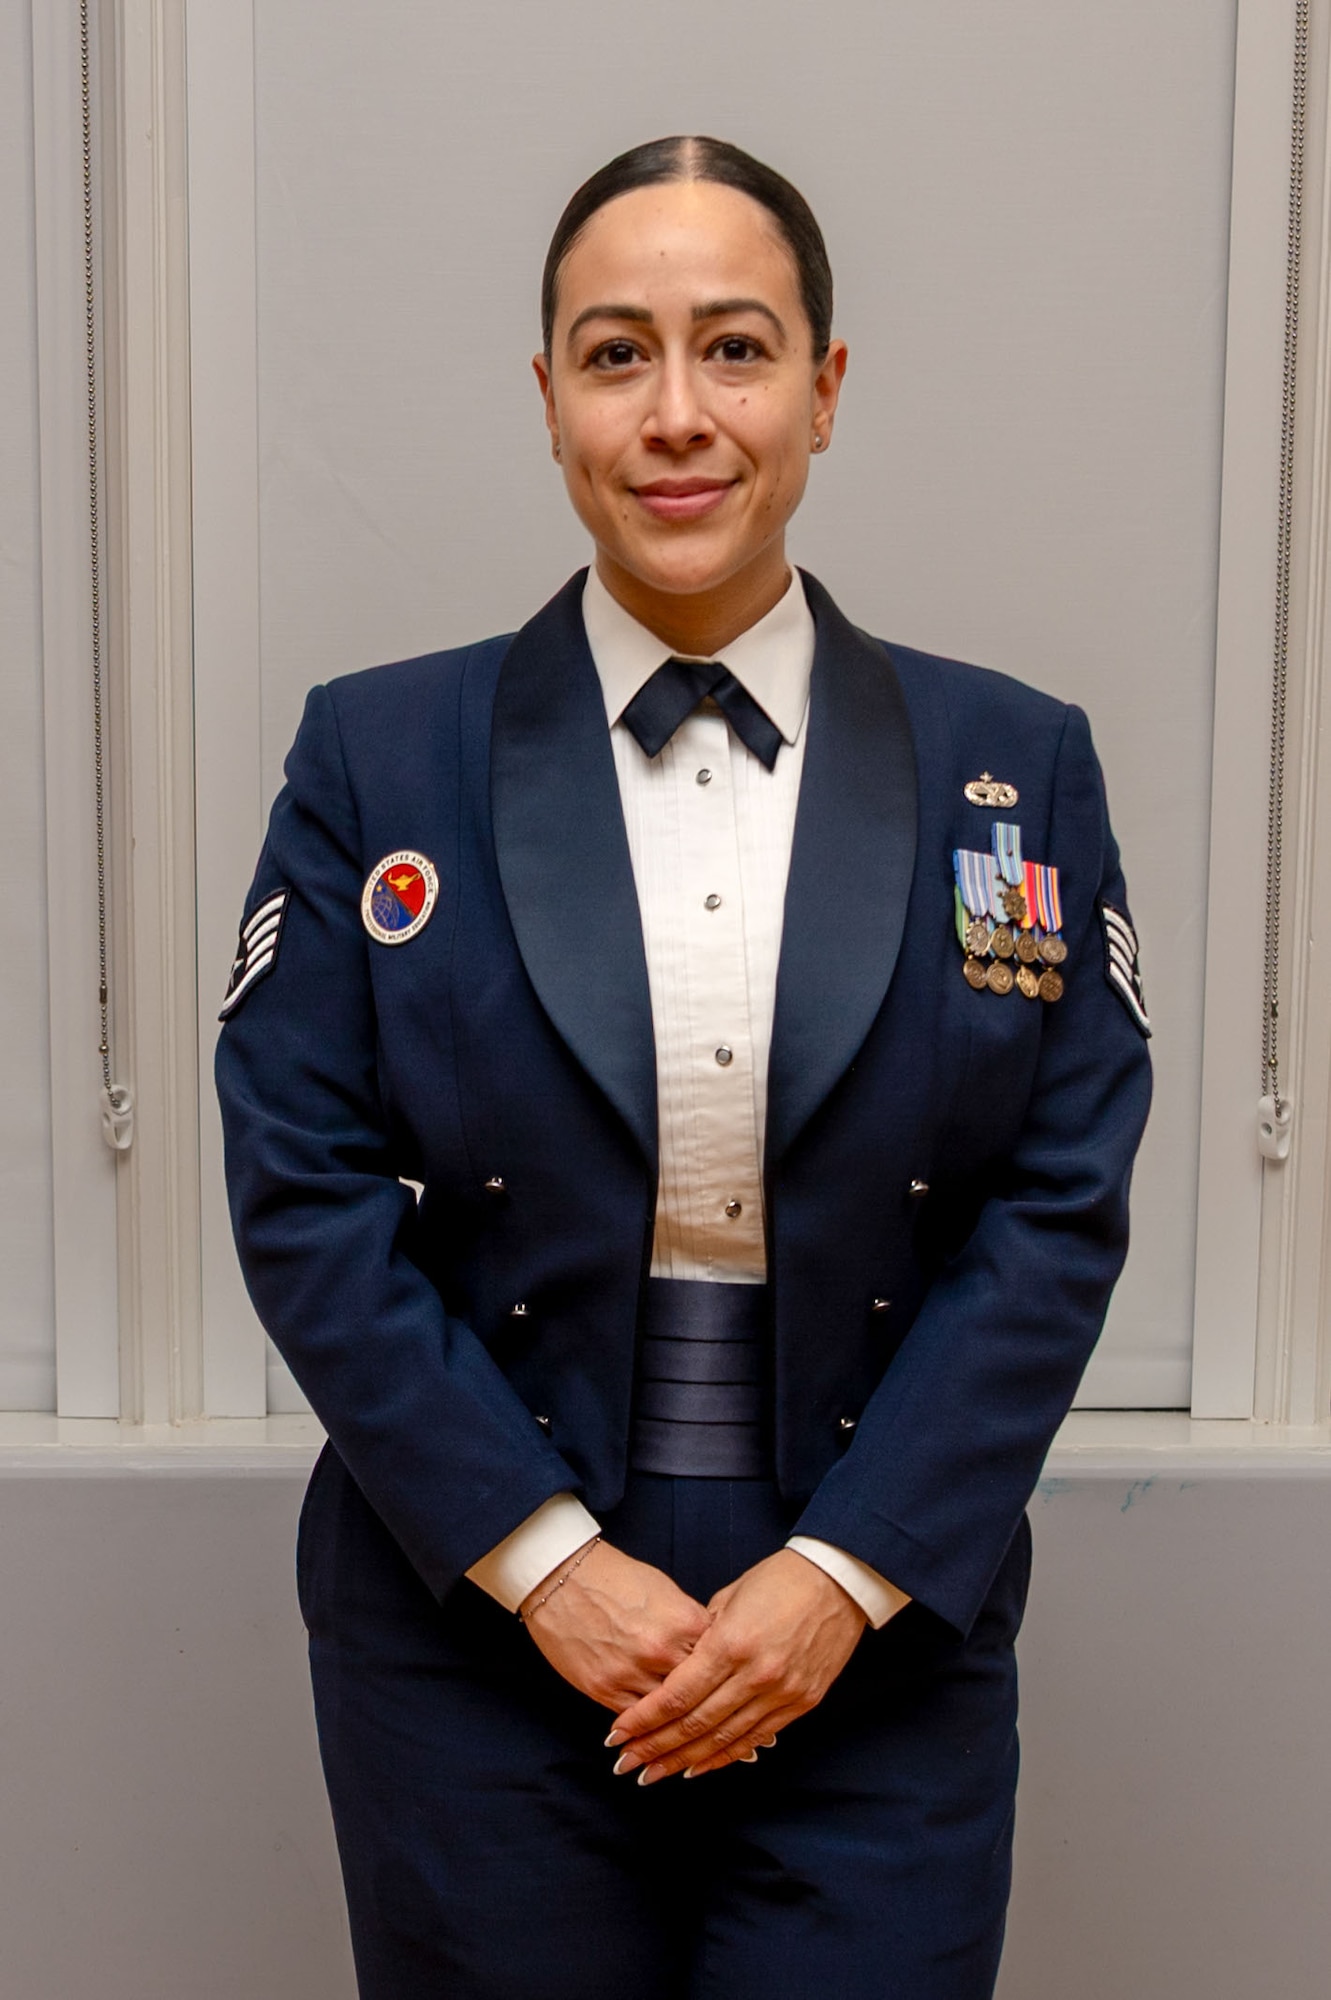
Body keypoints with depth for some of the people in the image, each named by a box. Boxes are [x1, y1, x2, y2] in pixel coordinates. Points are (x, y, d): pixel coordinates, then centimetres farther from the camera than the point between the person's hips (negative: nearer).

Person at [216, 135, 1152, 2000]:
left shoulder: (1017, 769, 0)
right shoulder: (379, 757, -1)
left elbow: (1061, 1208, -3)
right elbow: (304, 1191, -5)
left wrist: (845, 1573, -10)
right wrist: (542, 1557, -11)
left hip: (879, 1662, 1)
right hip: (480, 1644, 0)